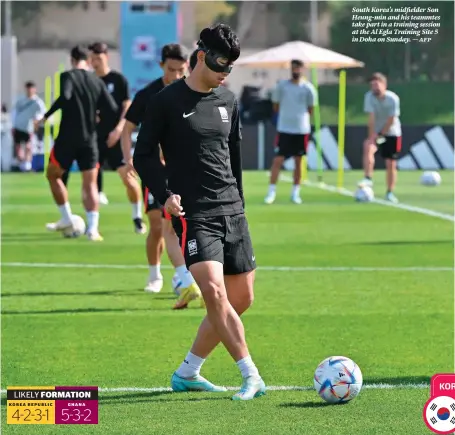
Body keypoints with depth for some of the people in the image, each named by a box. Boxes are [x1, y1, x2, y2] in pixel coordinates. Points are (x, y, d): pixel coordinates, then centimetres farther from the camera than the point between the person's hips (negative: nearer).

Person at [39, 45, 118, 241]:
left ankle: (67, 219, 18)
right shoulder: (97, 81, 5)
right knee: (90, 184, 3)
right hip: (89, 140, 3)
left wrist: (46, 116, -16)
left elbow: (64, 97, -25)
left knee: (53, 175, 19)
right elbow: (112, 109, 0)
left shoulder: (68, 76, -6)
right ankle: (92, 228, -13)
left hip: (67, 138, -3)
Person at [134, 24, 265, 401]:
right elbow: (144, 156, -1)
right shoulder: (166, 101, -4)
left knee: (241, 299, 6)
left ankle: (187, 373, 18)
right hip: (193, 215, -7)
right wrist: (164, 195, -13)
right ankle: (251, 377, -22)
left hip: (232, 213, 7)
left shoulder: (228, 101, 12)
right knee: (214, 291, -22)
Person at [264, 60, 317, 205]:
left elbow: (310, 109, 7)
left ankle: (295, 192, 17)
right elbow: (276, 106, 9)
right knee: (278, 160, -7)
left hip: (302, 129, 1)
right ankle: (271, 191, -3)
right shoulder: (282, 86, 0)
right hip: (284, 129, -1)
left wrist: (299, 116, 6)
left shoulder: (308, 88, -1)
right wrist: (287, 114, 7)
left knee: (298, 162, 8)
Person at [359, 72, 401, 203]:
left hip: (391, 133, -1)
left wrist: (381, 135, -16)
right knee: (368, 146, -30)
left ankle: (390, 192, 13)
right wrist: (372, 136, -24)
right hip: (376, 132, 1)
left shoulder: (393, 98, -19)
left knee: (390, 164, 0)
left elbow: (391, 120, -16)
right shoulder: (369, 96, -15)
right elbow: (371, 117, -19)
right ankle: (368, 179, -31)